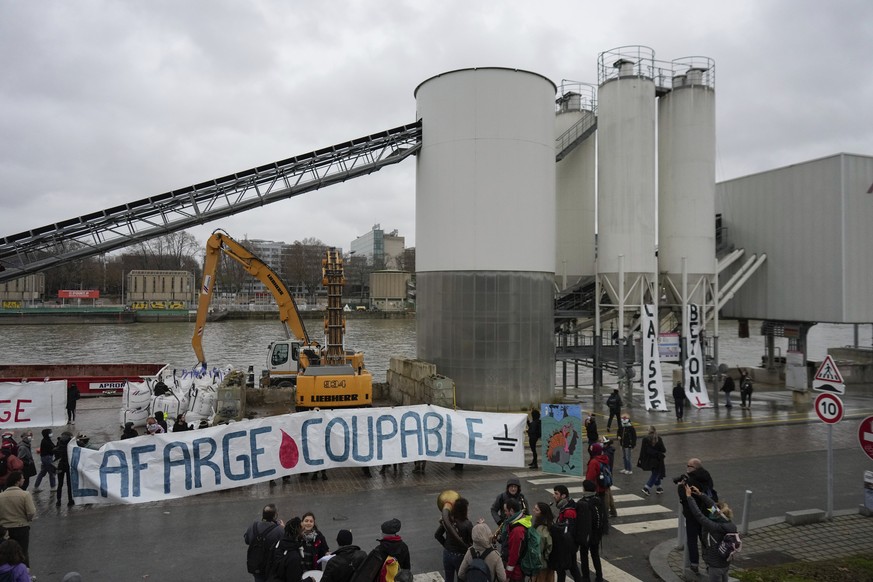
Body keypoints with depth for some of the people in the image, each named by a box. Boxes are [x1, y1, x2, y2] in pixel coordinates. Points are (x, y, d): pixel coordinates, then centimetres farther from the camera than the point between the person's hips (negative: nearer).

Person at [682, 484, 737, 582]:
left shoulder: (715, 527, -29)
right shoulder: (730, 525, -8)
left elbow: (698, 515, -26)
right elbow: (713, 505, 0)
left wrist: (689, 496, -19)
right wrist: (700, 494, 3)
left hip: (716, 566, -7)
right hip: (726, 564, 7)